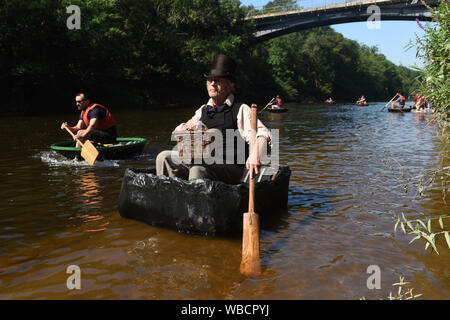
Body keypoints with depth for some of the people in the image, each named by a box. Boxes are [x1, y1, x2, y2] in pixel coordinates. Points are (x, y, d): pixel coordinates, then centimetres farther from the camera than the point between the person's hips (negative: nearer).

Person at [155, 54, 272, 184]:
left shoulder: (241, 110, 0)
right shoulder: (203, 111, 19)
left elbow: (262, 134, -15)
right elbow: (176, 133, 26)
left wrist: (255, 154, -36)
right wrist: (186, 126, 1)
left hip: (231, 167, -6)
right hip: (203, 162, 6)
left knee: (199, 165, -35)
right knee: (164, 157, -7)